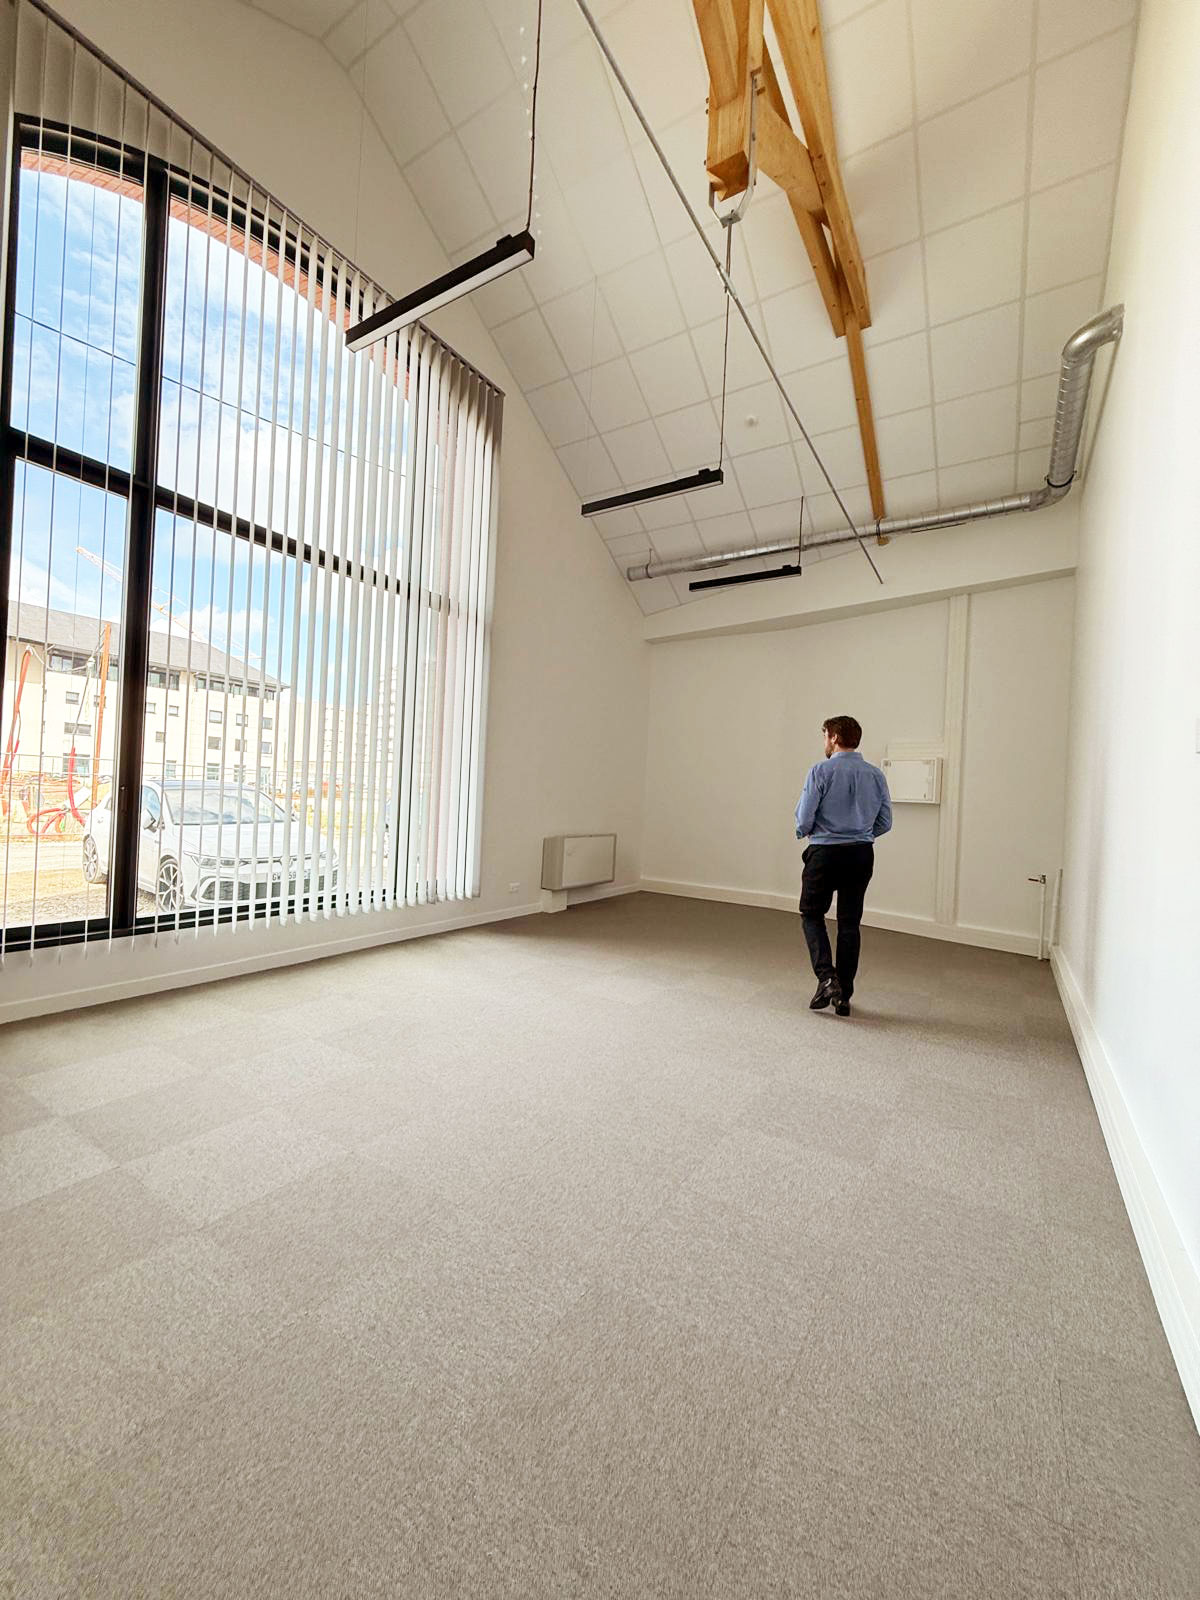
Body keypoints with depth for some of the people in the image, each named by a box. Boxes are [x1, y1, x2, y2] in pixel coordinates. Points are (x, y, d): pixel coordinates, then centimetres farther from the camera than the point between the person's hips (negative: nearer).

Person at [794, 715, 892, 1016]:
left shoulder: (821, 771, -10)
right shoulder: (876, 775, 5)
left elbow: (804, 818, -12)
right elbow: (884, 822, 8)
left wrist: (803, 832, 10)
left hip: (825, 854, -4)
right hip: (861, 856, 5)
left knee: (812, 914, 12)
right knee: (850, 923, 10)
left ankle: (826, 976, -6)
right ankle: (843, 996, 16)